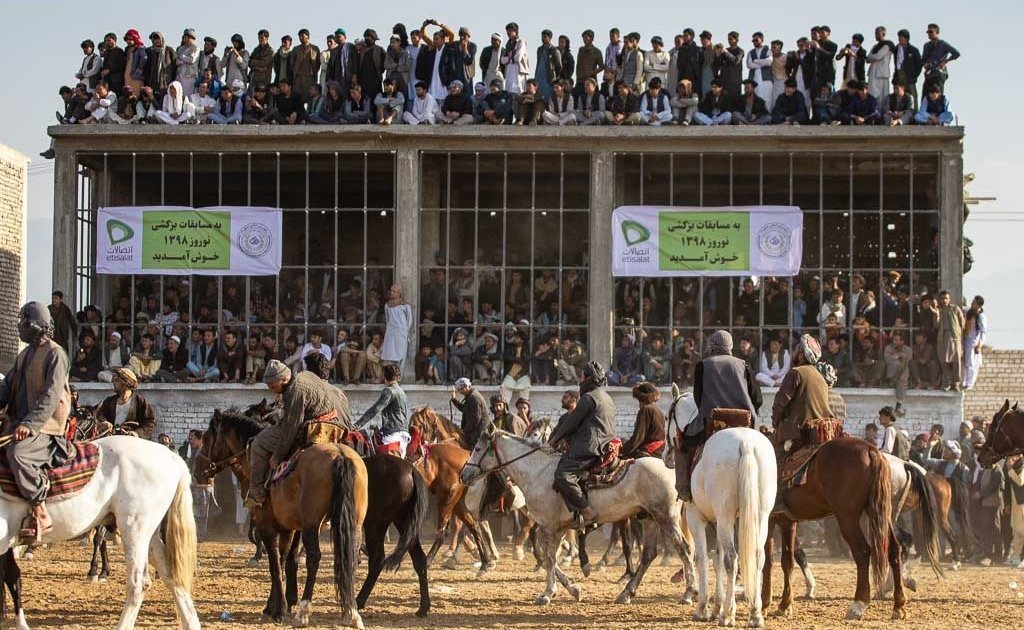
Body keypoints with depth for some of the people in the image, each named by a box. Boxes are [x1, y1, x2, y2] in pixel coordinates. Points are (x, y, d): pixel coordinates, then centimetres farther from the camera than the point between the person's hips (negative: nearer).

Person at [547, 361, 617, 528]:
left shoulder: (589, 397, -8)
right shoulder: (607, 398, 24)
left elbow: (572, 422, -5)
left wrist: (555, 439, 9)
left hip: (589, 446, -11)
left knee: (563, 475, -20)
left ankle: (587, 511, -26)